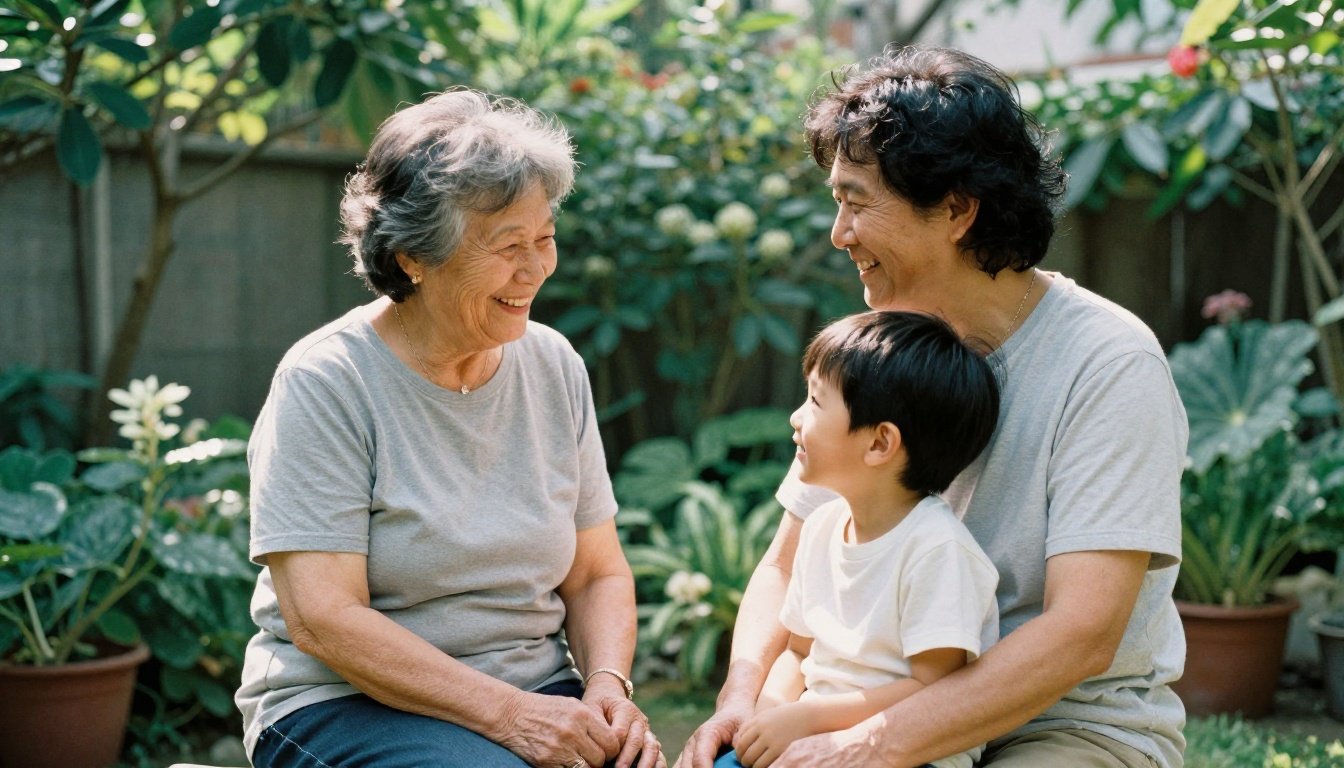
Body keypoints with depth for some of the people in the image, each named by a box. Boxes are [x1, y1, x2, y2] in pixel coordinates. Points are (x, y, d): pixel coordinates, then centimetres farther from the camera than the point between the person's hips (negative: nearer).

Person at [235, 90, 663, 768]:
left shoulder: (554, 366, 5)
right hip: (345, 704, -5)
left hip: (537, 696, 5)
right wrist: (507, 713, -21)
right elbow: (322, 619, -17)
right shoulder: (324, 383, -11)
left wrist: (609, 685, -10)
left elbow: (597, 575, 9)